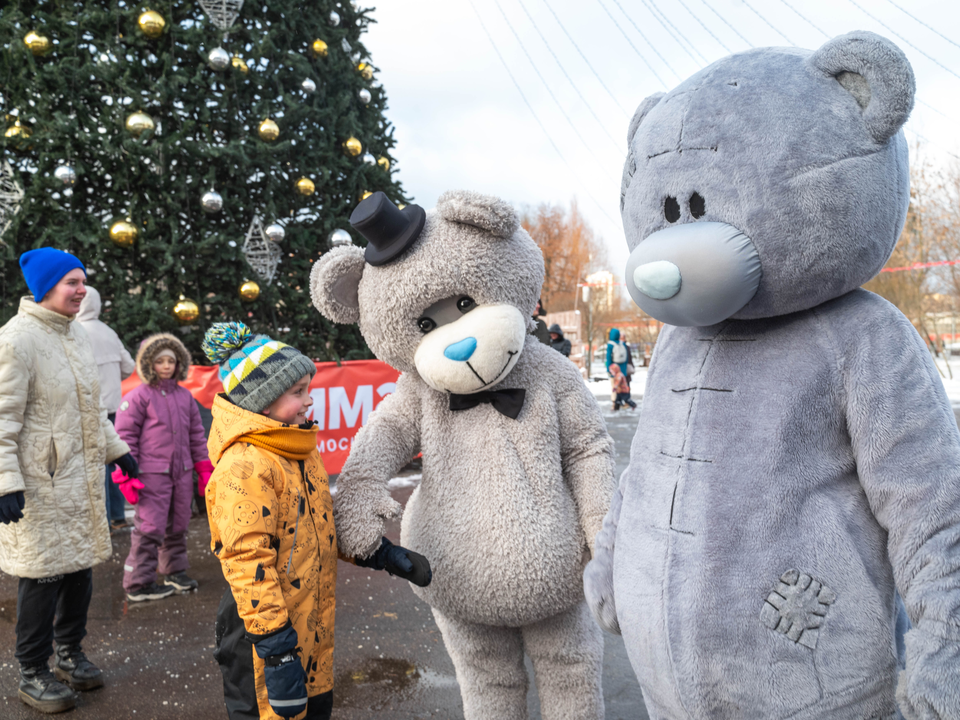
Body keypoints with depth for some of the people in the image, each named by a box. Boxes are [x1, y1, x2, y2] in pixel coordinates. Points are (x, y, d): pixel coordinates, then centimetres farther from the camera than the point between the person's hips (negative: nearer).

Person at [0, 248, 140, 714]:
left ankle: (71, 653, 34)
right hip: (40, 485, -8)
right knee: (43, 575, 1)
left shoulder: (74, 334, 12)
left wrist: (116, 448, 24)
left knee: (80, 566, 16)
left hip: (81, 480, 8)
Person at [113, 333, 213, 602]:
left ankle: (175, 570, 29)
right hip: (152, 474, -6)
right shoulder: (139, 396, -4)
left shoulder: (185, 396, 12)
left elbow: (196, 434, 18)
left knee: (178, 525, 14)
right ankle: (138, 583, 5)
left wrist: (204, 468, 15)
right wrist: (126, 476, -10)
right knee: (150, 528, -5)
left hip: (182, 472, 6)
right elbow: (125, 436, -6)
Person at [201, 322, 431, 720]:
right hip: (266, 630, -9)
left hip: (313, 623, 9)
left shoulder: (301, 450, 7)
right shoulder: (244, 467, -23)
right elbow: (246, 561, -26)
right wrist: (276, 650, -25)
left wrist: (382, 554, 10)